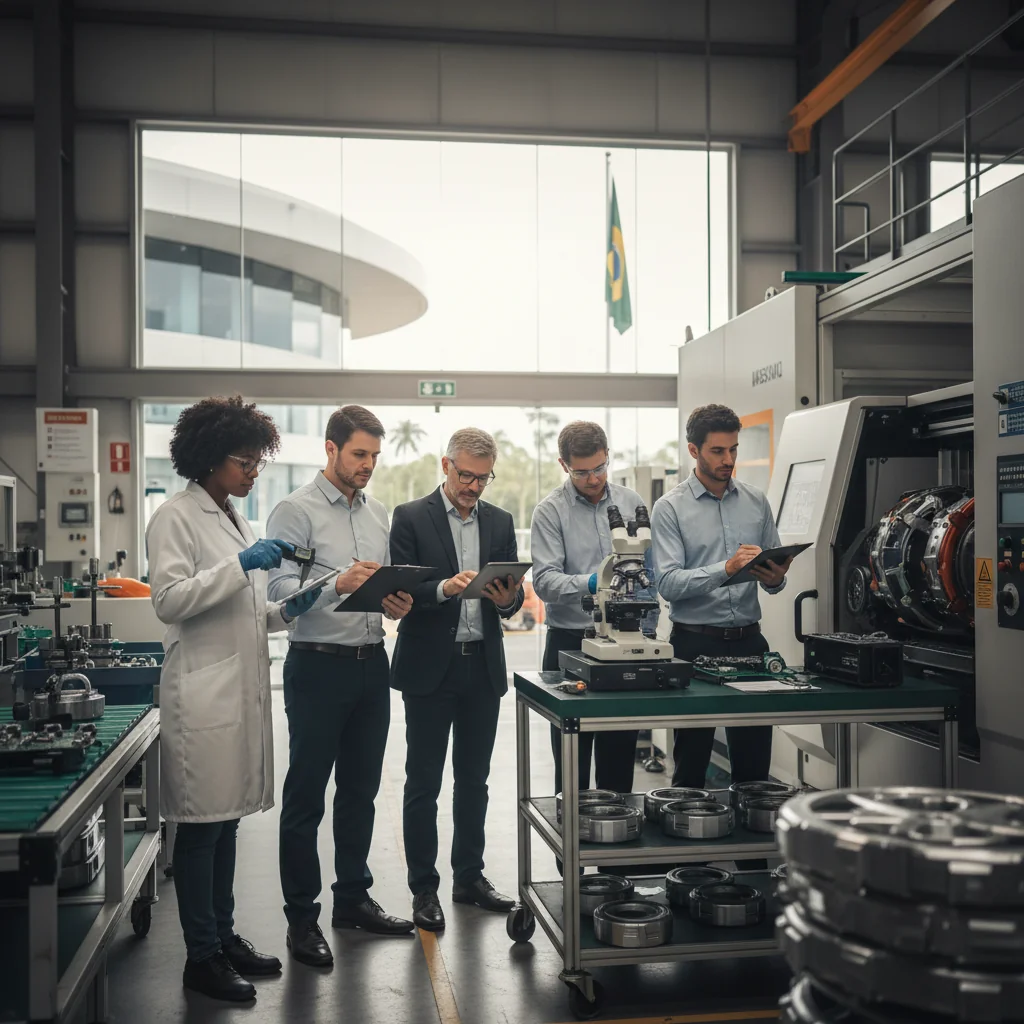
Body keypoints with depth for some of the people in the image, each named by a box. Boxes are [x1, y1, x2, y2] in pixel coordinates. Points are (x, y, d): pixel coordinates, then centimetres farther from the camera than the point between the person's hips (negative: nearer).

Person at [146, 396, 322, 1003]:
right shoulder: (176, 519, -7)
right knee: (202, 825, -1)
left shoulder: (235, 520, 18)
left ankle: (225, 936, 25)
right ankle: (202, 958, 9)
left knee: (228, 818, 15)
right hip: (203, 693, -8)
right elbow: (170, 600, -18)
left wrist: (286, 611, 7)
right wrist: (241, 566, -21)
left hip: (244, 687, 8)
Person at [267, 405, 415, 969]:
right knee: (305, 796, 3)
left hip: (371, 663, 7)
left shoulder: (378, 513, 13)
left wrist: (397, 602, -4)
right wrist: (338, 585, -31)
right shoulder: (296, 511, -7)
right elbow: (280, 587, -16)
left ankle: (353, 898, 29)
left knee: (360, 790, 15)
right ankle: (301, 918, 13)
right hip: (318, 665, -6)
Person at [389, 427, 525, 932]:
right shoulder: (411, 518, -3)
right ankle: (423, 888, 14)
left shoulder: (500, 522, 10)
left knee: (474, 780, 13)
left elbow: (513, 590, 8)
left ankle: (470, 876, 26)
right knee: (423, 783, 3)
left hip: (483, 667, 4)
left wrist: (509, 599, -15)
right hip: (430, 668, -4)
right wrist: (443, 588, -26)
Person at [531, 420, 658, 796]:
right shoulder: (550, 512, -5)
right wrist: (591, 583, -31)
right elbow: (544, 581, -15)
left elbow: (649, 572, 11)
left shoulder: (631, 503, 7)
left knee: (620, 756, 11)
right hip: (570, 642, -3)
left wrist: (648, 630, 6)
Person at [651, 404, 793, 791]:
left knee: (755, 764, 9)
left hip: (748, 640, 4)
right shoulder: (670, 508, -3)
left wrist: (775, 579, -11)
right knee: (691, 764, 6)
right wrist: (726, 569, -26)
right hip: (695, 642, -3)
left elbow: (775, 569, 12)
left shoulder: (756, 501, 10)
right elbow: (668, 583, -14)